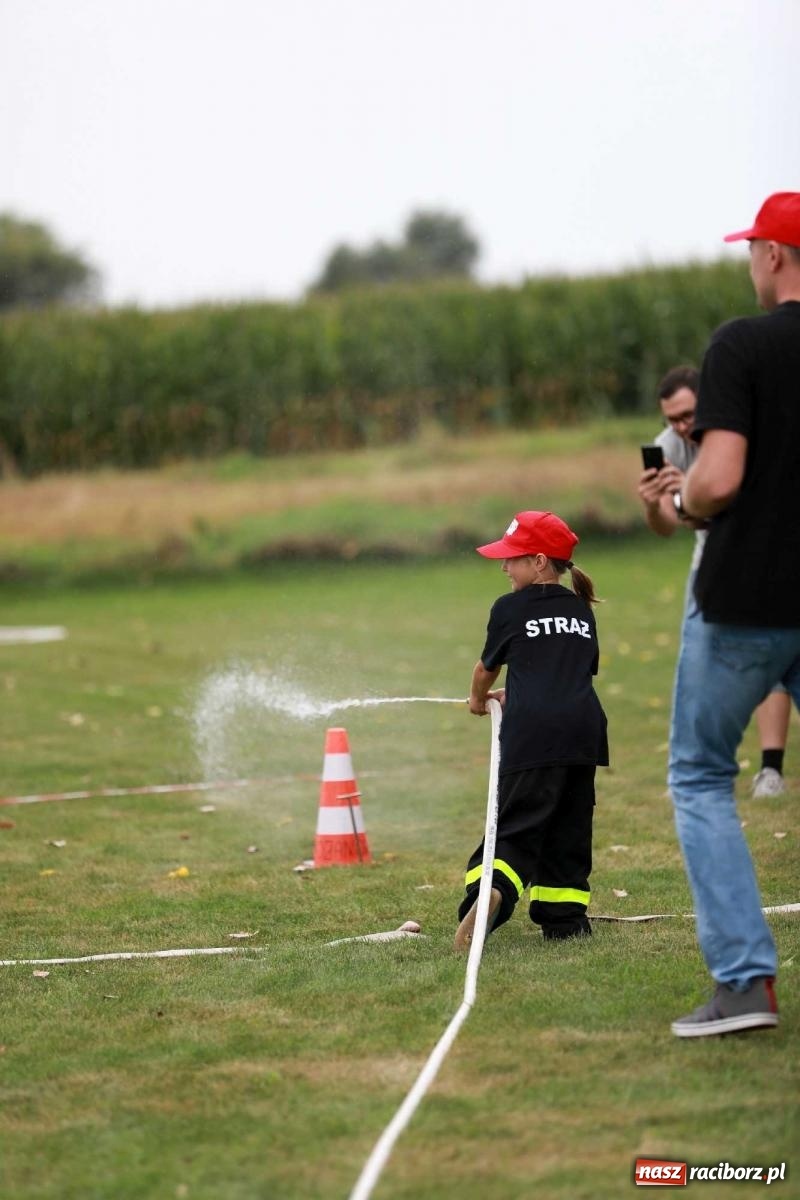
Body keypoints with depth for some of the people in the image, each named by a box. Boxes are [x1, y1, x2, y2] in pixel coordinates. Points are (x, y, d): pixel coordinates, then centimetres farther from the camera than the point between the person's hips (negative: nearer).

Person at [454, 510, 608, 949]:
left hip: (532, 732, -4)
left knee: (517, 825, -7)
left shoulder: (510, 608, 5)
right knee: (568, 828, 13)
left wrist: (479, 699, 40)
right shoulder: (581, 610, 19)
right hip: (584, 727, 4)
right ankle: (564, 915, 10)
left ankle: (489, 890, -31)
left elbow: (486, 668, 18)